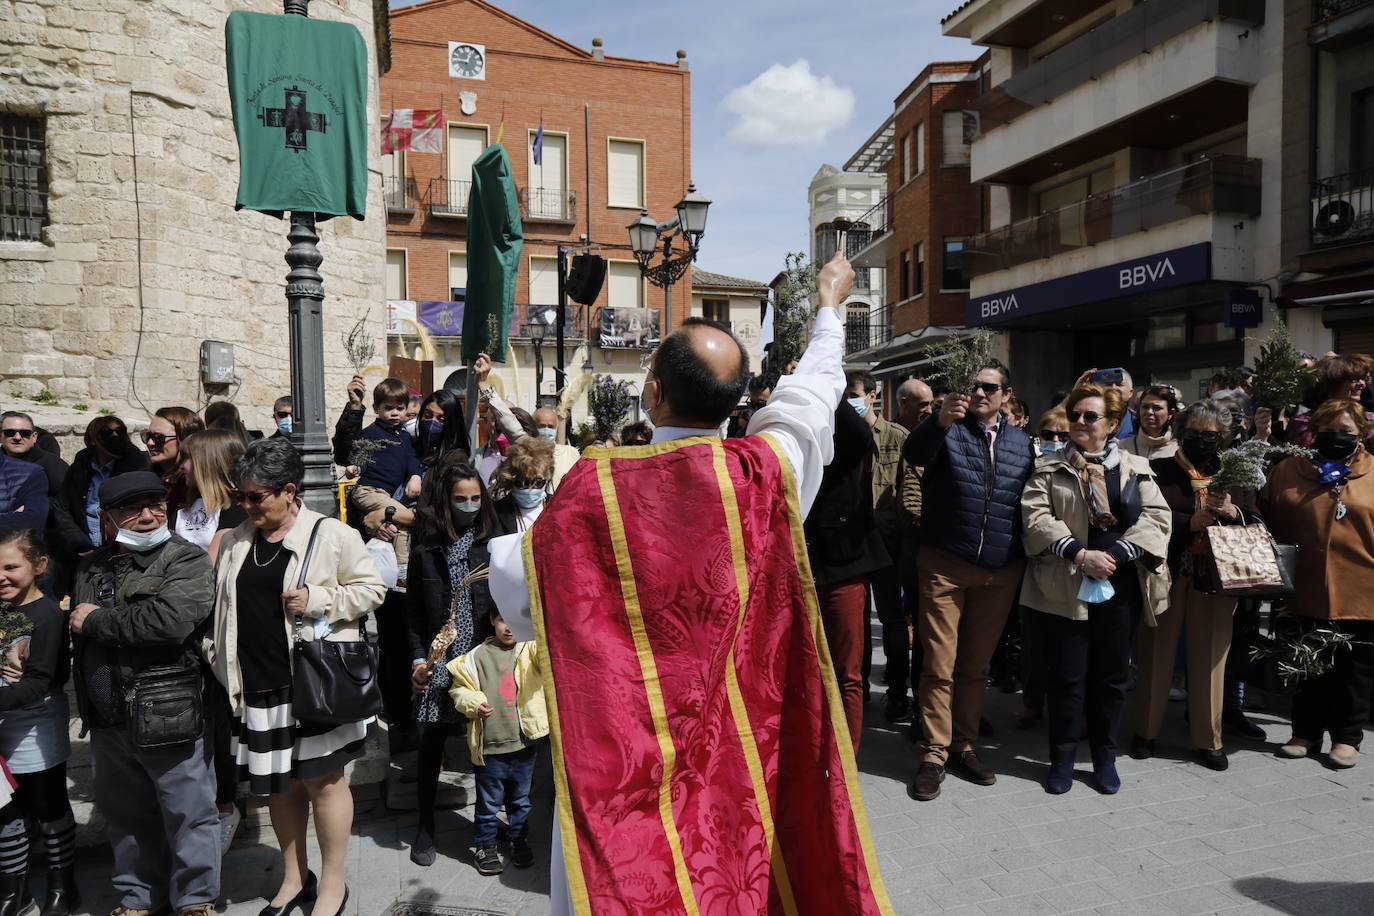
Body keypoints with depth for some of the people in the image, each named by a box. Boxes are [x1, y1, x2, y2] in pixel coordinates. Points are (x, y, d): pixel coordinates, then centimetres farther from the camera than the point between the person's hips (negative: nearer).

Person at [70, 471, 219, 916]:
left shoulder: (187, 560, -10)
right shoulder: (91, 567, 12)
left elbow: (170, 620, -26)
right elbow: (73, 633, 28)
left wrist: (96, 621, -15)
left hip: (169, 717, -6)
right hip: (108, 721, 6)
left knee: (188, 813, 5)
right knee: (125, 814, 20)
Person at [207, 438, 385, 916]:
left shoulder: (331, 534, -7)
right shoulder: (236, 541, 10)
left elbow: (371, 587, -6)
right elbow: (222, 607, 20)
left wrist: (317, 599, -17)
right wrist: (220, 664, 14)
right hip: (257, 686, 5)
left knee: (322, 780, 4)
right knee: (278, 784, 16)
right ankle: (294, 878, 34)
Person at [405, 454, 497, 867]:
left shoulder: (492, 540, 0)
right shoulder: (426, 546, 2)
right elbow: (414, 610, 4)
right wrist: (418, 659, -3)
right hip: (438, 661, 0)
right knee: (431, 743, 8)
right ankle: (425, 826, 26)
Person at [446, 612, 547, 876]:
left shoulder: (530, 650, -1)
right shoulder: (476, 656, -2)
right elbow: (460, 688, 5)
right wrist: (474, 704, -12)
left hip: (525, 742, 1)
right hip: (490, 744, -1)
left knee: (521, 799, 18)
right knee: (489, 801, 11)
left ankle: (520, 841, 36)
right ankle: (485, 846, 29)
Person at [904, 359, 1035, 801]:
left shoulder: (1022, 443, 10)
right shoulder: (948, 430, 0)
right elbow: (914, 454, -22)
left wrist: (1025, 560, 6)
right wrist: (940, 422, -41)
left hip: (1001, 571, 3)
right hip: (946, 566, -3)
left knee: (976, 665, 13)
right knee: (939, 665, -1)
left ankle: (964, 745, 25)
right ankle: (934, 754, 9)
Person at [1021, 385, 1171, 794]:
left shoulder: (1136, 468, 11)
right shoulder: (1049, 467, 4)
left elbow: (1156, 516, 1)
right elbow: (1035, 516, -7)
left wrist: (1115, 554, -12)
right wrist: (1080, 554, -17)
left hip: (1119, 586, 2)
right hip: (1065, 586, -2)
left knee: (1112, 675, 11)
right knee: (1066, 676, 3)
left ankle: (1105, 757, 26)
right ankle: (1062, 758, 17)